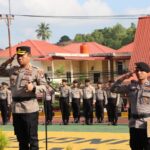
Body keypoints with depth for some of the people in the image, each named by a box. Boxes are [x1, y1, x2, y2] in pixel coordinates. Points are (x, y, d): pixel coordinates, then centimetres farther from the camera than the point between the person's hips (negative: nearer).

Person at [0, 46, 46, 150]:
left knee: (32, 137, 0)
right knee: (21, 137, 14)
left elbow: (44, 87, -7)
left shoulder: (36, 71, -5)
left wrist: (33, 87, -25)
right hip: (16, 107, 6)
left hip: (30, 108, -6)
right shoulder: (13, 70, 12)